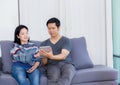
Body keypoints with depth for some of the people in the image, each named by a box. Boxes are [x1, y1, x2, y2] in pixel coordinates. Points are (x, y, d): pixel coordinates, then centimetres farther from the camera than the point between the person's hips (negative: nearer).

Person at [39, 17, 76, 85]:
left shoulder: (66, 40, 10)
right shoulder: (44, 44, 18)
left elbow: (63, 56, -9)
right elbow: (44, 63, 9)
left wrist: (52, 57, -30)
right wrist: (44, 56, -16)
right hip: (52, 65, 1)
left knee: (67, 75, -38)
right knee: (54, 77, -36)